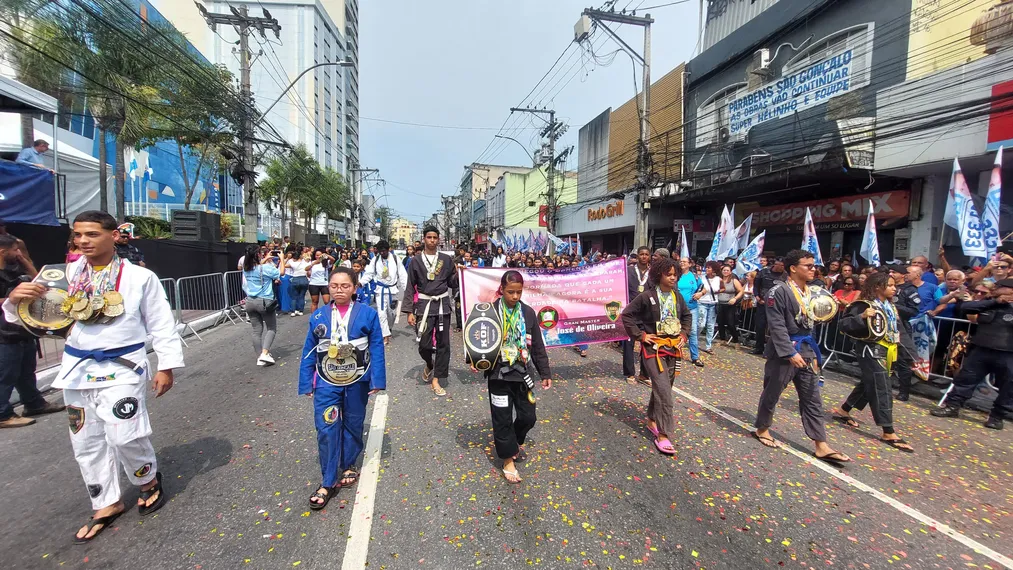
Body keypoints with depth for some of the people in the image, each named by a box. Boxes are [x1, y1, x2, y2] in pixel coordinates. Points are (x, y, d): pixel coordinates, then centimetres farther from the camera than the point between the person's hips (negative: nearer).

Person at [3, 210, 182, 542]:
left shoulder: (140, 277, -7)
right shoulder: (66, 275, 2)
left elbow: (161, 324, -4)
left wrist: (166, 366, -7)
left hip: (121, 368, -5)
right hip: (78, 368, 5)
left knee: (124, 436, -8)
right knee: (86, 442, 12)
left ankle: (149, 479, 22)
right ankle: (107, 504, 29)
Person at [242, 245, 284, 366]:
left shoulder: (246, 268, 3)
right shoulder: (266, 268, -15)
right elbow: (281, 272, -4)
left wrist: (264, 260, 29)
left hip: (250, 302, 5)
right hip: (265, 302, -5)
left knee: (257, 330, 10)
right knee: (272, 328, 9)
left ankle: (260, 358, 13)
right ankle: (265, 353, -7)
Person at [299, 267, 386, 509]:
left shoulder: (368, 314, -9)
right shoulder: (318, 316, -3)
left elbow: (376, 349, -7)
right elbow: (309, 352, 3)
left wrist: (377, 380, -9)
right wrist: (307, 383, 2)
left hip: (357, 382, -1)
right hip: (327, 383, 1)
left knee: (353, 425, 15)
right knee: (326, 429, -1)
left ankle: (349, 465, 37)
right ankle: (328, 482, 12)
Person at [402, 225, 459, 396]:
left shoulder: (446, 259, 5)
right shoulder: (416, 260, 1)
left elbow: (452, 284, 10)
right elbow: (410, 287, 1)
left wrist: (458, 274, -11)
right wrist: (409, 311, -4)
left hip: (443, 304, 2)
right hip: (424, 305, -1)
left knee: (443, 343, 1)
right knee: (424, 344, -2)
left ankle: (436, 379, 13)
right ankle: (429, 365, 33)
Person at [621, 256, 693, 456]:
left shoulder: (677, 295, 4)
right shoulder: (647, 296, -13)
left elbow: (687, 316, 20)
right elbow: (626, 314, -9)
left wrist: (684, 334, 8)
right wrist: (640, 335, -11)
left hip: (673, 348, 6)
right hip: (654, 348, -6)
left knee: (662, 387, 15)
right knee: (664, 390, -11)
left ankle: (652, 421, 34)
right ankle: (663, 435, -4)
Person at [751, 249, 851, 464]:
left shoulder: (810, 291, 9)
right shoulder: (779, 291, -15)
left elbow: (810, 322, 15)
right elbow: (777, 326, -19)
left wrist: (812, 352, 13)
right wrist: (790, 352, -21)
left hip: (806, 349, 8)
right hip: (783, 351, -7)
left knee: (812, 398, 9)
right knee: (772, 393, 8)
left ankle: (821, 446, 15)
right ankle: (762, 429, 27)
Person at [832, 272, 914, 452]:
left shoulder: (890, 306, 11)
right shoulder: (865, 305, -16)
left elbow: (895, 329, 24)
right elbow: (843, 324, -22)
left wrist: (896, 346, 16)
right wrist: (861, 317, -35)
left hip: (886, 352, 9)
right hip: (871, 351, -9)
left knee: (868, 384, 17)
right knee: (882, 390, -7)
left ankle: (843, 411, 30)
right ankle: (889, 433, 0)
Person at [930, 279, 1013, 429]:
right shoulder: (988, 303, 8)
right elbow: (963, 306, -5)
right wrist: (994, 302, -10)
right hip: (980, 350, 3)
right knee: (965, 379, 7)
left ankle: (997, 416, 24)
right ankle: (952, 406, 16)